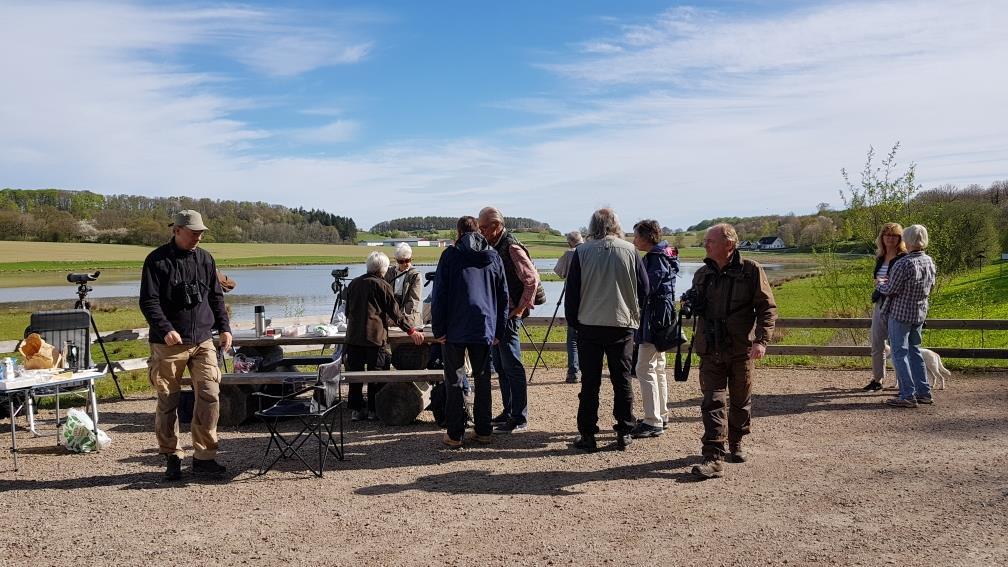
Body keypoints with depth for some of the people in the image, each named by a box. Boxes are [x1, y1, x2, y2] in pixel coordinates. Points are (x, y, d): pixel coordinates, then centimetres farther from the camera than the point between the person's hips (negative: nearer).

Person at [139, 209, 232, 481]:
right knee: (167, 402, 4)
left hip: (203, 341, 4)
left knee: (210, 396, -6)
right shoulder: (157, 260, -3)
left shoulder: (205, 259, 11)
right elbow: (148, 301, -8)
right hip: (168, 344, -3)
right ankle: (172, 458, 18)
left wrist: (224, 327, 8)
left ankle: (204, 457, 3)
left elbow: (216, 297, 18)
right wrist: (165, 329, -21)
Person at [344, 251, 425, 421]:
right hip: (375, 337, -5)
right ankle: (373, 410, 8)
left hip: (353, 336, 5)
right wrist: (411, 330, 0)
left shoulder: (353, 283, 13)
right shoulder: (381, 285, -4)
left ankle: (355, 410, 12)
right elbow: (395, 311, -5)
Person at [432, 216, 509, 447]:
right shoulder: (494, 256, 9)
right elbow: (503, 296, 11)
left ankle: (455, 434, 5)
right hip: (485, 329, 3)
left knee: (454, 381, 3)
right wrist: (499, 331, 15)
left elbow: (439, 294, -6)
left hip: (455, 329, -3)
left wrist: (438, 329, -2)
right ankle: (483, 430, 16)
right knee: (482, 379, 12)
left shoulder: (450, 255, -2)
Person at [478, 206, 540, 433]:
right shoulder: (492, 248, 13)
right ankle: (508, 412, 24)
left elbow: (532, 279, -17)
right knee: (500, 366, 14)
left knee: (512, 366, -6)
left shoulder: (512, 248, -14)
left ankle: (519, 420, 0)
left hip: (509, 314, -9)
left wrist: (521, 309, -15)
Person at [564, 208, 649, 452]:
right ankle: (624, 433, 14)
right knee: (622, 381, 10)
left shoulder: (582, 252, -4)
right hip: (622, 325, 1)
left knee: (590, 382, 5)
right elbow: (644, 288, 3)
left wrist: (573, 321, 11)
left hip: (589, 325, 0)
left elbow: (572, 291, 0)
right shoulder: (630, 250, -2)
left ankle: (587, 435, 9)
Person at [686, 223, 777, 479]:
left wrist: (761, 340, -18)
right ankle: (713, 459, -7)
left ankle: (736, 443, 36)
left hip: (741, 350, -2)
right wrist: (692, 304, -3)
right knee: (712, 403, -6)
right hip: (711, 351, 2)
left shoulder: (751, 271, -6)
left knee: (741, 402, 14)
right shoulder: (702, 274, 7)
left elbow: (768, 307, -6)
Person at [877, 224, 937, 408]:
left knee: (899, 353, -1)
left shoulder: (903, 264, -22)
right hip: (920, 313, 8)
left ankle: (908, 396, -1)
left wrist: (881, 283, 4)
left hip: (900, 312, -8)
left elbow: (890, 290, -17)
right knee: (914, 350, 18)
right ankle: (924, 392, 20)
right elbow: (930, 287, 15)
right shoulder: (929, 262, 3)